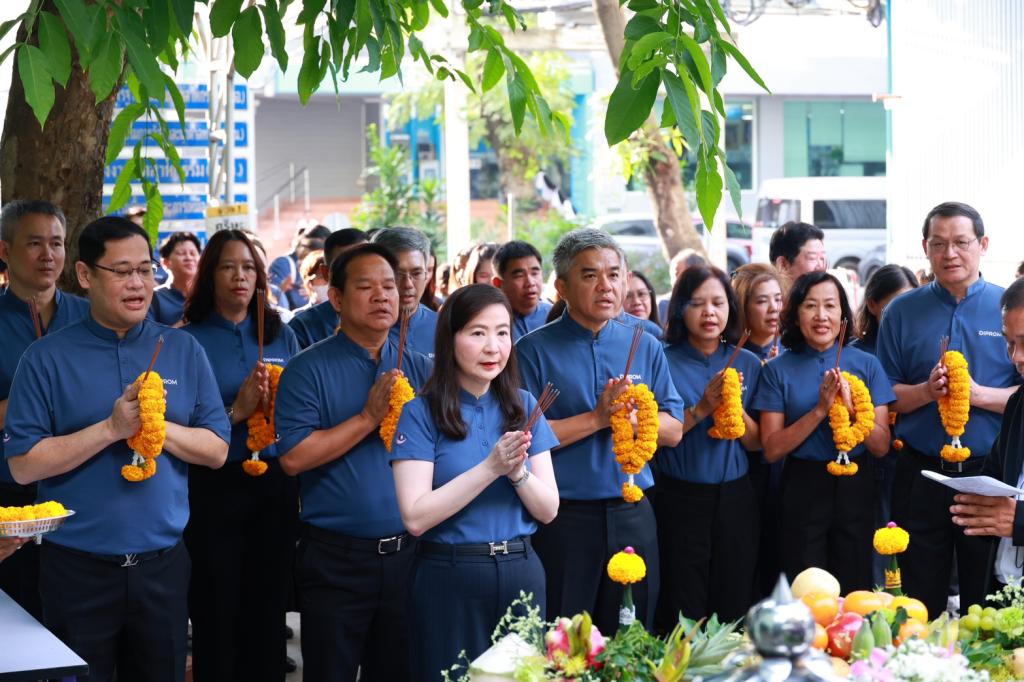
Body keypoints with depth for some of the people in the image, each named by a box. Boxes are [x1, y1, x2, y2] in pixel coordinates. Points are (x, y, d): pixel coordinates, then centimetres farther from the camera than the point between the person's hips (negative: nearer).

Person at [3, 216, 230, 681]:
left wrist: (159, 427, -15)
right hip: (78, 568, -2)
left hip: (163, 561, 3)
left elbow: (216, 450, 2)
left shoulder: (183, 351, 4)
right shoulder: (47, 358, -4)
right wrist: (111, 428, -18)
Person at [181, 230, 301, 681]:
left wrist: (278, 406, -11)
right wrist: (236, 411, -19)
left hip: (274, 486, 3)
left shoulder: (281, 335, 7)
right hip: (213, 487, -3)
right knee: (216, 613, 4)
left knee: (267, 609, 9)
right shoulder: (189, 339, -4)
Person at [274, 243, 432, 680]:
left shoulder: (417, 368, 8)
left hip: (406, 552, 4)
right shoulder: (309, 369, -6)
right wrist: (368, 418, -17)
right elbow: (293, 457, -16)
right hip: (337, 558, -4)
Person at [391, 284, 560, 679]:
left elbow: (548, 510, 3)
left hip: (521, 573, 4)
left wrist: (518, 472, -17)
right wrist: (490, 468, -21)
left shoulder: (523, 406, 5)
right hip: (449, 579, -4)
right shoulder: (422, 413, -7)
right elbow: (415, 517, -16)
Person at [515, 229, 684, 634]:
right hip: (563, 518, -4)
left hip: (632, 513, 4)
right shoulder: (534, 350, -4)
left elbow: (673, 430, 6)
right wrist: (598, 418, -14)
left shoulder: (645, 347, 10)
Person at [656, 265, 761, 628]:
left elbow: (757, 444, 6)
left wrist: (735, 407, -12)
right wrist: (702, 408, -18)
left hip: (735, 499, 3)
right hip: (681, 499, -3)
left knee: (733, 611, 9)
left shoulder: (748, 364, 6)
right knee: (682, 617, 2)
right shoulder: (664, 362, -4)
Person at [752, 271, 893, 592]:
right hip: (803, 490, -1)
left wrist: (850, 407, -18)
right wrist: (820, 410, -17)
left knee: (855, 589, 9)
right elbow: (772, 449, -7)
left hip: (855, 487, 1)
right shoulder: (777, 370, -1)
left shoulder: (866, 364, 1)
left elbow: (882, 445, -2)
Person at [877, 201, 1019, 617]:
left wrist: (979, 395, -16)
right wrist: (926, 391, -12)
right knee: (919, 604, 8)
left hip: (989, 473, -1)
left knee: (987, 600, 6)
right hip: (921, 473, 1)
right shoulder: (902, 312, 7)